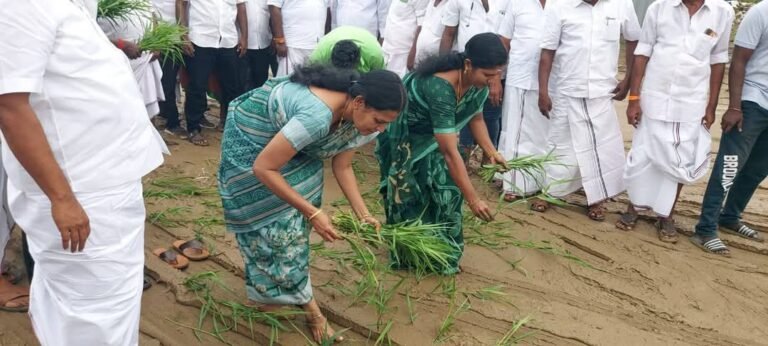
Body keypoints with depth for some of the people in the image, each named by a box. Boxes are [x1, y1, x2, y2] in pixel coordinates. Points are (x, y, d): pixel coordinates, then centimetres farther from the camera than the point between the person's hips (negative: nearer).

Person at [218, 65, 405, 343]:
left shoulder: (357, 117, -17)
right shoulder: (316, 116, -43)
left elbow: (342, 166, -4)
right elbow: (263, 168, -36)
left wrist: (363, 214, -15)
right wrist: (312, 212, -34)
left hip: (292, 142, 7)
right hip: (253, 138, -7)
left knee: (295, 218, 7)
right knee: (271, 220, -2)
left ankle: (275, 291, 23)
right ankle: (306, 303, 12)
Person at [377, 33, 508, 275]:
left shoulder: (477, 83, -17)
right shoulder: (440, 87, -41)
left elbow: (475, 117, 3)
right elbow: (450, 152, -39)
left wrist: (491, 151, -13)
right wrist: (473, 199, -37)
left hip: (436, 135, 7)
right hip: (405, 139, -7)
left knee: (445, 191, 2)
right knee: (411, 197, -1)